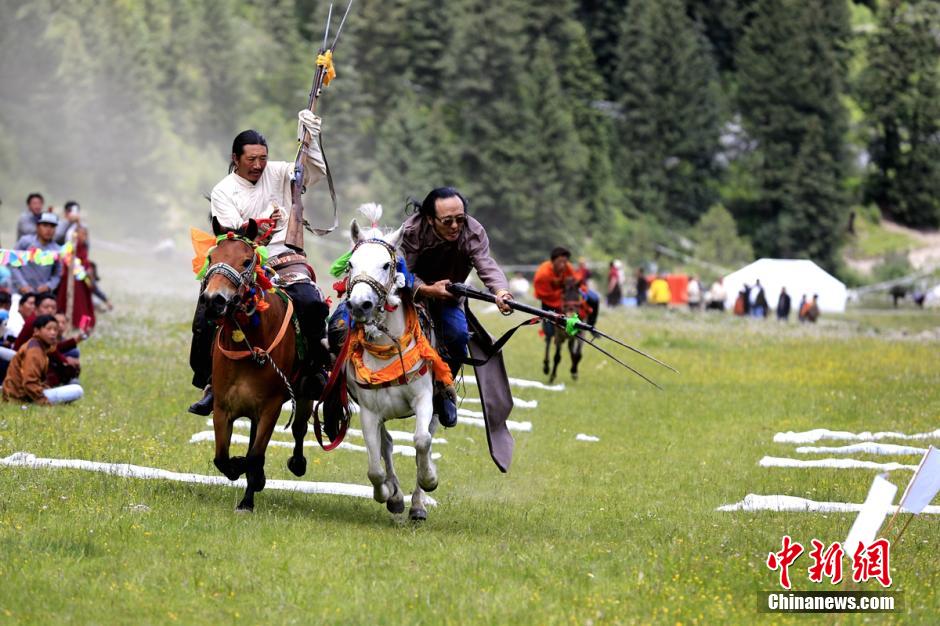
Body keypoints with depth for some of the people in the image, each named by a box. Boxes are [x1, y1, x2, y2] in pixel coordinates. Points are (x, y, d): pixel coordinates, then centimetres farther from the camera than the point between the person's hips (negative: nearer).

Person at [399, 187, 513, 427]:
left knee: (458, 335, -22)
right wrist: (428, 290, -49)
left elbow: (487, 265, -38)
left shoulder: (473, 232, -24)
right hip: (413, 290, -2)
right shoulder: (411, 231, -28)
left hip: (448, 296, 2)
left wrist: (500, 291, -61)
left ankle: (442, 389, 2)